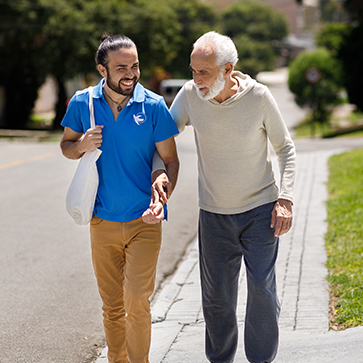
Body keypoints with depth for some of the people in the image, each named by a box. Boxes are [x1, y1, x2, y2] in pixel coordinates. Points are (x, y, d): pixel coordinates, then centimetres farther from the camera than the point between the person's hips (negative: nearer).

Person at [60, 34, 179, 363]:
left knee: (137, 302, -10)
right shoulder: (82, 103, -1)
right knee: (112, 307, 10)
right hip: (103, 221, 2)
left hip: (144, 220, -2)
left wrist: (164, 195, -19)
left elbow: (170, 159, -1)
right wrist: (82, 145, -11)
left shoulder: (154, 106, -6)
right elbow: (66, 145, 13)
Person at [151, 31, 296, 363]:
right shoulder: (190, 94, -11)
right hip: (214, 213, 2)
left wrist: (285, 199, -11)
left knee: (262, 289, -7)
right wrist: (159, 174, -17)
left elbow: (285, 148, -2)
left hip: (260, 209, -2)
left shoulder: (259, 97, -15)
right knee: (217, 297, 7)